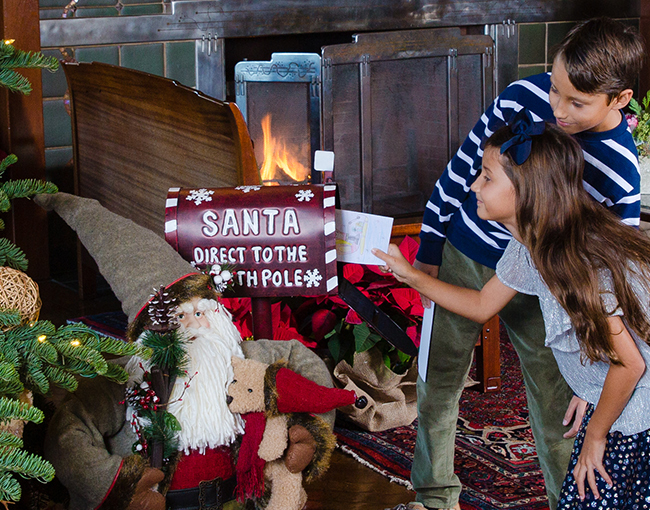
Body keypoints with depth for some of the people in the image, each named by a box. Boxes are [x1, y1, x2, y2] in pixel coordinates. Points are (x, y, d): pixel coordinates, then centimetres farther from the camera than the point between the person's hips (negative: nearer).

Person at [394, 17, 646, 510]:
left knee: (557, 409, 5)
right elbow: (464, 166, -3)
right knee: (438, 383, 14)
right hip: (461, 259, 2)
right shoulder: (524, 97, -17)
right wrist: (428, 250, 2)